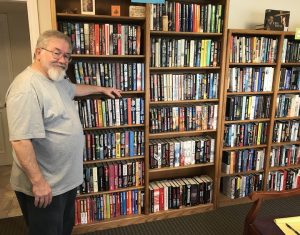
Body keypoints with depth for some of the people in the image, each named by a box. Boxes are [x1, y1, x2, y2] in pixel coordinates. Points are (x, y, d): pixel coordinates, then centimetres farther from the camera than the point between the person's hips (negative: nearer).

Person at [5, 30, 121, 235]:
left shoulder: (58, 80, 7)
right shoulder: (26, 88, -25)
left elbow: (74, 89, 30)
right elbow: (20, 140, -29)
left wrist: (102, 89, 36)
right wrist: (38, 181, -27)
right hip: (44, 185, -9)